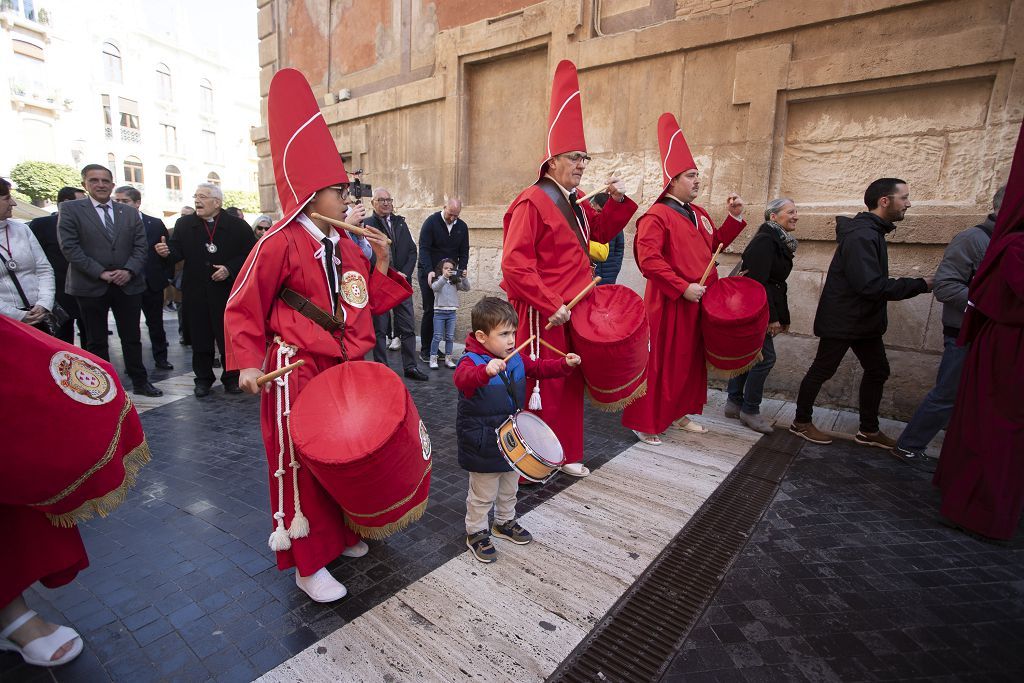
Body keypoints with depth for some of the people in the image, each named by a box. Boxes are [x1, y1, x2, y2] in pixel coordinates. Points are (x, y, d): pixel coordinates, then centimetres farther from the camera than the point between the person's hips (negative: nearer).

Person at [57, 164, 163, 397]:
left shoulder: (130, 213, 10)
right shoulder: (70, 210, 1)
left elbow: (140, 247, 5)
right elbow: (69, 247, -7)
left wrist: (129, 271, -10)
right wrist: (100, 273, -14)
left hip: (128, 285, 2)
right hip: (91, 286, -2)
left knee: (132, 337, 9)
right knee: (96, 341, 7)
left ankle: (140, 382, 18)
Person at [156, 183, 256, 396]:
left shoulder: (237, 225, -1)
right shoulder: (184, 224, 8)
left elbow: (250, 254, -4)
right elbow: (178, 251, 1)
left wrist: (230, 269, -14)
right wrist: (167, 252, -21)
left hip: (227, 292, -2)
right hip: (195, 293, 3)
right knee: (200, 338, 8)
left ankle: (231, 377, 18)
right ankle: (203, 378, 21)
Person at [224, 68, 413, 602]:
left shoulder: (347, 247, 10)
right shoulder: (280, 243, -10)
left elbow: (368, 306, 11)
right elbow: (244, 309, -8)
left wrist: (382, 264, 0)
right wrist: (248, 364, -18)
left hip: (345, 366, 7)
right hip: (296, 370, -7)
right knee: (300, 461, 2)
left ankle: (341, 533, 38)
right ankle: (308, 564, 20)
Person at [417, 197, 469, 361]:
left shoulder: (462, 227, 6)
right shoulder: (431, 222, -9)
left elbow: (464, 251, 10)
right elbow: (424, 248, -15)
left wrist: (461, 269, -8)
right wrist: (429, 271, -27)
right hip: (429, 273, -4)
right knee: (430, 311, -5)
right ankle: (425, 350, 4)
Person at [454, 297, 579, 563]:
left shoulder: (516, 358, -2)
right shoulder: (471, 361, -25)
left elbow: (538, 368, 13)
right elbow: (462, 379, -47)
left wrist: (565, 364, -2)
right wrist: (486, 370, -67)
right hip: (483, 445, -7)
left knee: (509, 489, 26)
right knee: (483, 495, 11)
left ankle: (505, 523, 49)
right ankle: (476, 533, 34)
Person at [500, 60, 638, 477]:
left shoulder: (573, 205, 14)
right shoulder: (532, 202, -14)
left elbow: (602, 232, 27)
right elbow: (515, 265, -22)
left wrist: (618, 202, 9)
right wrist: (551, 305, -24)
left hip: (572, 310, 9)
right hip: (542, 315, -9)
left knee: (571, 383, 17)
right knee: (541, 388, 0)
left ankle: (566, 454, 33)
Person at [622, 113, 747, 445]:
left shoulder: (699, 215, 15)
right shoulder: (656, 216, -13)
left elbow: (715, 244, 23)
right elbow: (649, 259, -23)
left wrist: (734, 217, 11)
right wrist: (683, 288, -24)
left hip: (698, 303, 9)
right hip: (669, 304, -9)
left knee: (692, 360, 16)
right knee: (661, 362, -2)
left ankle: (679, 414, 31)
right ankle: (644, 423, 11)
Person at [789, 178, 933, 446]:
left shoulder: (871, 232, 11)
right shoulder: (861, 236, -22)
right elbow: (870, 285, -29)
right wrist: (919, 285, -21)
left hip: (864, 320, 10)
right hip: (841, 321, -10)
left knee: (877, 371, 15)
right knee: (822, 371, 2)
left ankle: (869, 430, 27)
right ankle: (801, 422, 18)